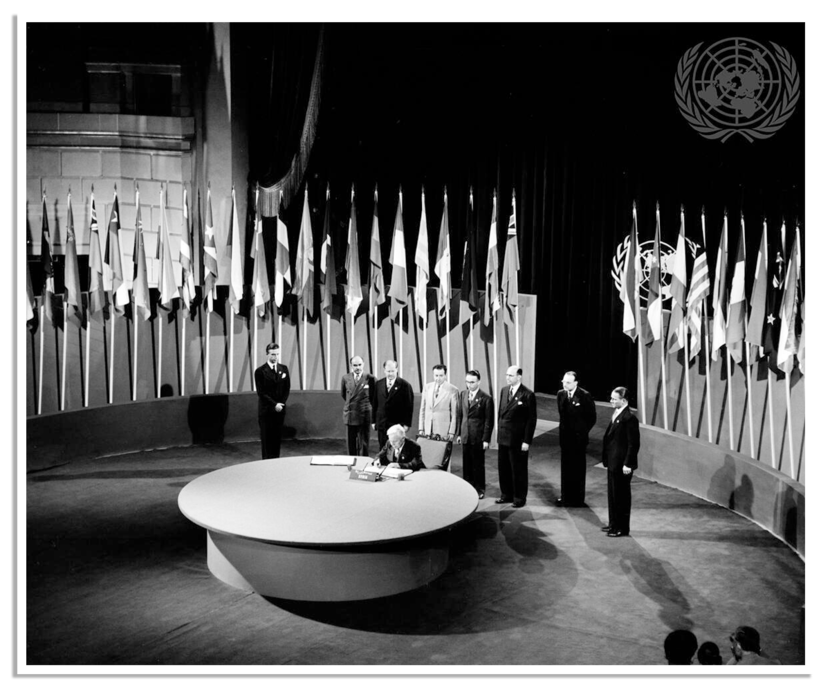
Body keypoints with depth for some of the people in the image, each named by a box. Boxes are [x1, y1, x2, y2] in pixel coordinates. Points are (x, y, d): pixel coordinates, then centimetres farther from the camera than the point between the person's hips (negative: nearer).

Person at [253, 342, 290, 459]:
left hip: (280, 410, 4)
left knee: (277, 438, 5)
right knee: (266, 439, -1)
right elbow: (261, 392, -9)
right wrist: (274, 405, -14)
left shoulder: (284, 369, 8)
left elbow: (287, 389, 8)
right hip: (266, 410, -3)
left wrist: (281, 404, -6)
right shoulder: (260, 371, -5)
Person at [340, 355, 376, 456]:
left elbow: (373, 397, 4)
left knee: (363, 443, 0)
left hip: (364, 415, -3)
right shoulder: (346, 378, 3)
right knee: (351, 443, 9)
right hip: (350, 414, 3)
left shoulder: (370, 378, -6)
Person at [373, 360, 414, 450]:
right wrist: (374, 421, 9)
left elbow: (409, 406, -5)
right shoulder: (379, 384, 9)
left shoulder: (404, 385, -4)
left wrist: (406, 424, -9)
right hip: (381, 425, 4)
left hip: (397, 425, -4)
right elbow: (375, 404, 13)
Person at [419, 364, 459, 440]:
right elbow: (422, 410, 13)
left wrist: (452, 432, -7)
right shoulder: (427, 387, 9)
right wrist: (421, 429, 8)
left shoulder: (452, 390, -4)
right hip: (428, 431, 4)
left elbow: (454, 413, -4)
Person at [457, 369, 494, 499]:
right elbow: (461, 415, 12)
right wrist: (459, 433, 9)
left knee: (478, 464, 5)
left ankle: (479, 490, 18)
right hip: (465, 436, 5)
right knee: (466, 464, 10)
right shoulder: (463, 395, 8)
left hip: (478, 438, -5)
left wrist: (486, 439, -12)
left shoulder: (486, 398, -10)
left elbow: (489, 421, -9)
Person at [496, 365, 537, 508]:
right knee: (503, 468, 13)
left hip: (518, 440, -6)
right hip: (503, 438, 6)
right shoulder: (504, 390, 7)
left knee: (518, 470, 6)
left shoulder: (528, 395, -13)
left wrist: (527, 441, -13)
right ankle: (506, 495, 27)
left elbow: (531, 420, -12)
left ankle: (519, 498, 19)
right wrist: (500, 431, 10)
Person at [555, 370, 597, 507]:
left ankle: (578, 498, 13)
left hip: (578, 438, -5)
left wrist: (583, 431, -1)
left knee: (578, 469, 4)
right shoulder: (560, 394, 3)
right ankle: (565, 496, 19)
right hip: (565, 437, 5)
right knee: (565, 468, 10)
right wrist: (564, 428, 11)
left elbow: (592, 417, -5)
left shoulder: (585, 396, -13)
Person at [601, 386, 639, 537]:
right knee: (613, 494, 17)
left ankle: (622, 528, 13)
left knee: (621, 496, 2)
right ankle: (614, 524, 29)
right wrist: (607, 459, 15)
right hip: (613, 462, 9)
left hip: (622, 465, -9)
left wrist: (627, 464, -20)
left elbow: (634, 444, -20)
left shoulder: (629, 418, -19)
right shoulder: (616, 414, 10)